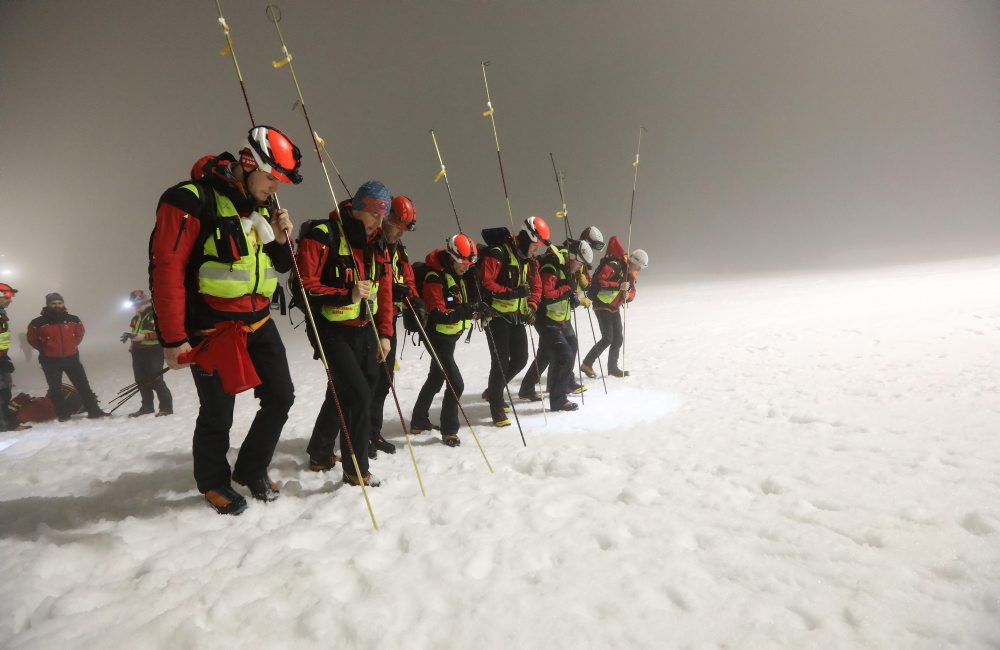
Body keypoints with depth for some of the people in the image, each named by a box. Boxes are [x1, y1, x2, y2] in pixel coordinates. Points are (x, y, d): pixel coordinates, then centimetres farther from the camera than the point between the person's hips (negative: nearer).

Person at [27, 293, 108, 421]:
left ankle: (94, 410, 8)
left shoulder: (73, 320, -2)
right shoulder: (38, 323, -10)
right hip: (50, 361, -2)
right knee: (55, 389, 7)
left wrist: (72, 346, 9)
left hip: (71, 358, 2)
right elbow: (32, 339, 5)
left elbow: (80, 333, 16)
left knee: (83, 385, 3)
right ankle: (63, 414, 18)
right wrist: (46, 350, 5)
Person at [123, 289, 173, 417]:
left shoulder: (157, 314, -10)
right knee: (141, 381, 10)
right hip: (138, 352, 8)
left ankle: (166, 406, -2)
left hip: (153, 352, -8)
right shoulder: (136, 317, 16)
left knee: (156, 381, -10)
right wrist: (132, 344, 19)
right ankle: (147, 407, 20)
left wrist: (144, 336, -23)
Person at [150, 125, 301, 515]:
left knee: (280, 397, 8)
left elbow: (278, 267, 17)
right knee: (217, 415, 4)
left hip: (258, 324, 7)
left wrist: (279, 240, -5)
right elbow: (166, 271, -17)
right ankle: (214, 483, 30)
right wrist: (173, 339, -17)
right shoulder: (191, 201, -15)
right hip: (212, 329, -7)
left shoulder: (262, 206, 8)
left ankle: (251, 470, 29)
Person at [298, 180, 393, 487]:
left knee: (342, 394, 17)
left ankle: (320, 453, 37)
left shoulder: (377, 244, 9)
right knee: (358, 394, -12)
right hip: (334, 332, -7)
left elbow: (384, 291, 12)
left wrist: (385, 333, 9)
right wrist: (347, 294, -23)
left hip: (366, 331, 7)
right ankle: (356, 469, 4)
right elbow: (305, 286, -17)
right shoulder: (323, 237, -14)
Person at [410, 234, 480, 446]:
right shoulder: (435, 278, -21)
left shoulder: (460, 275, 7)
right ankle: (449, 430, 1)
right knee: (456, 383, -13)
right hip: (438, 337, -10)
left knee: (436, 379, 20)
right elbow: (437, 315, -28)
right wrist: (462, 312, -40)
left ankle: (419, 421, 36)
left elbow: (466, 302, 20)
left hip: (451, 336, 10)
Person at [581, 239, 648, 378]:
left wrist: (628, 295, -15)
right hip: (602, 306, -9)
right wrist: (618, 286, -34)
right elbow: (597, 282, -31)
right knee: (607, 338, -13)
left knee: (618, 338, 9)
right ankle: (587, 364, -2)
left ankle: (613, 367, 23)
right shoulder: (614, 266, -23)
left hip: (614, 308, 9)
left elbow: (632, 292, 9)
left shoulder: (631, 273, 5)